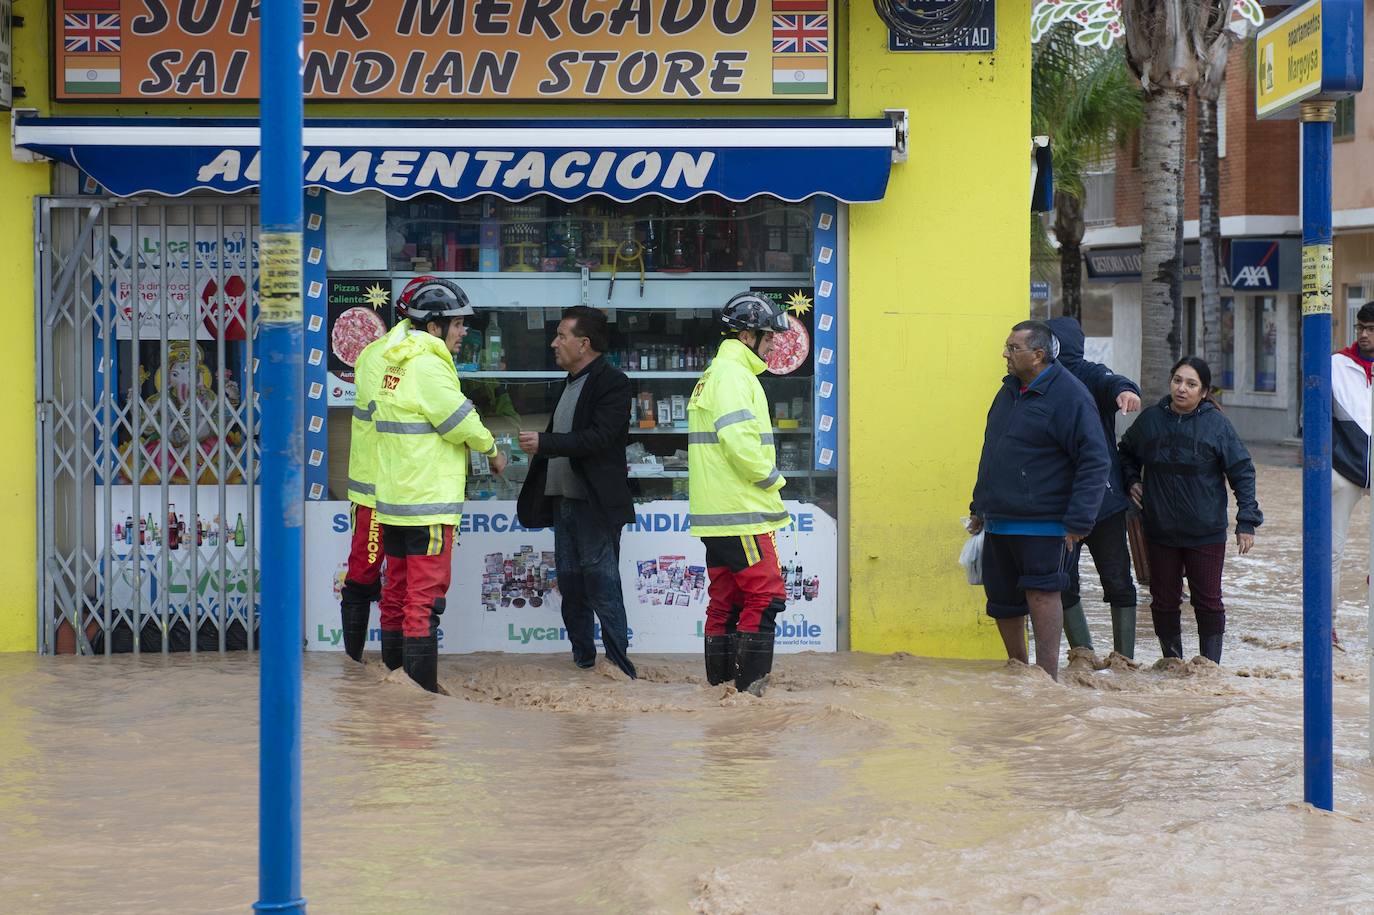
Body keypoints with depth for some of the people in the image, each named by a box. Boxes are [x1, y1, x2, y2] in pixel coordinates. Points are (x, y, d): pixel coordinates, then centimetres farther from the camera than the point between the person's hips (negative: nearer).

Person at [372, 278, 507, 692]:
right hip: (429, 502, -9)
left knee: (396, 593, 14)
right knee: (425, 597, -8)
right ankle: (422, 689, -8)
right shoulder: (427, 365, -15)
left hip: (395, 501, 9)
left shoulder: (395, 361, 13)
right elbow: (461, 421, -13)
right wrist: (492, 450, 4)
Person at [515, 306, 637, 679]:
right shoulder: (571, 382, 18)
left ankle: (621, 671, -7)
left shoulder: (612, 383, -12)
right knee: (570, 587, 12)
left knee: (603, 588, -10)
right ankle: (582, 663, 19)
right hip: (564, 500, 10)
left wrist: (544, 443, -23)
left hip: (594, 505, -10)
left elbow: (599, 437, -22)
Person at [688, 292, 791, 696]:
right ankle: (751, 689, -11)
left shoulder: (713, 375, 22)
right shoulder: (733, 375, -11)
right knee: (765, 597, -9)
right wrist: (772, 479, -9)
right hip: (741, 511, -10)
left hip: (716, 514, 10)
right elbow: (740, 440, -23)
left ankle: (720, 685, 14)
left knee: (725, 601, 11)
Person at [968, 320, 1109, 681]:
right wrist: (980, 506, 26)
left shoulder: (1069, 396, -12)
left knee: (1041, 593, -11)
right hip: (999, 522, 8)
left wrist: (1079, 521, -18)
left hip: (1043, 525, -8)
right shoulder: (1009, 390, 14)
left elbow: (1094, 461, -14)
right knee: (1002, 600, 11)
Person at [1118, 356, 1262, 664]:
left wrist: (1247, 521, -6)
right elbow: (1126, 452, 22)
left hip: (1206, 532, -3)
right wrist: (1132, 480, 5)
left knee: (1208, 601, 1)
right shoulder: (1151, 419, 2)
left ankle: (1210, 664, 11)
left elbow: (1243, 472, -2)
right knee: (1164, 601, 8)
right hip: (1160, 532, 3)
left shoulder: (1216, 423, -6)